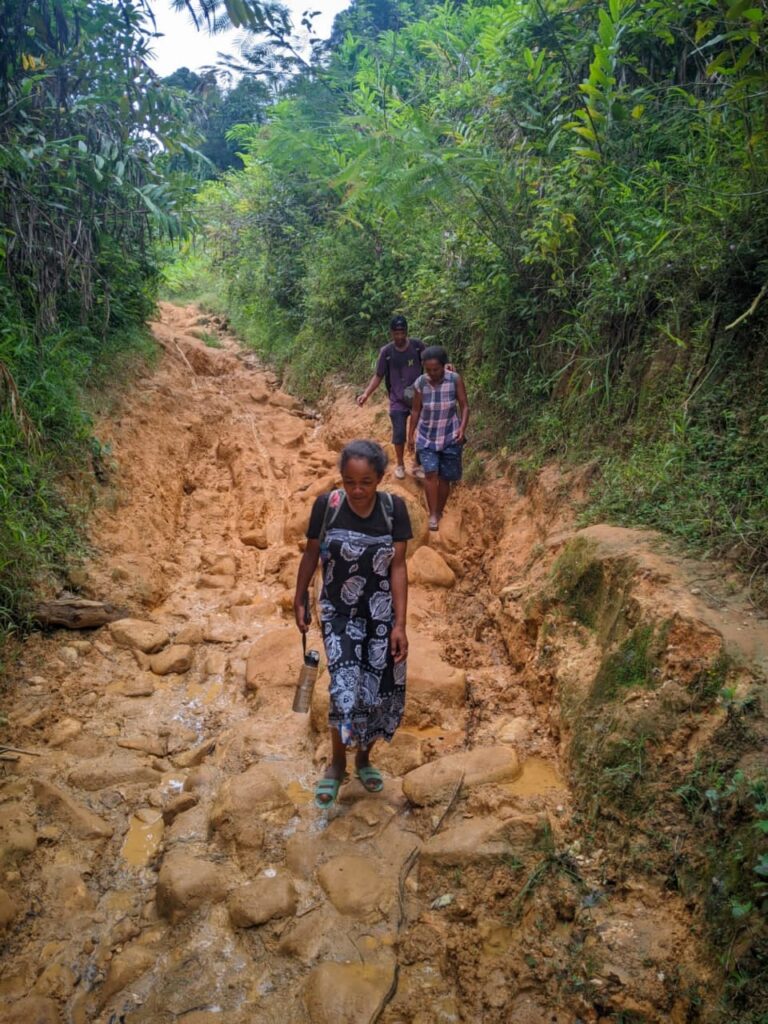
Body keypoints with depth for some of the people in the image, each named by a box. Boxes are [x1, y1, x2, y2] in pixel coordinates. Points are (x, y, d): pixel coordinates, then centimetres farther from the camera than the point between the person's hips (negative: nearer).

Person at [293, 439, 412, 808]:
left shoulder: (394, 508, -13)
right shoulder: (326, 505, -14)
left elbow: (398, 568, -9)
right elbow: (311, 555, 1)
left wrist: (399, 624, -11)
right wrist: (299, 601, 8)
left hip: (381, 615, 1)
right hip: (338, 614, -1)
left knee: (382, 692, 5)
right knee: (346, 689, -13)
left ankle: (364, 758, 34)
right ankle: (337, 762, 15)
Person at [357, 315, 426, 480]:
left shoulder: (417, 345, -7)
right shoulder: (386, 352, -8)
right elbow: (378, 376, -1)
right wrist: (366, 394, -14)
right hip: (398, 401, -1)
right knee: (399, 434, 0)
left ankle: (418, 465, 23)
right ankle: (400, 465, 23)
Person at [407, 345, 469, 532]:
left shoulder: (455, 380, -13)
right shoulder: (420, 383, -11)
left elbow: (465, 406, -8)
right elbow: (416, 411, 0)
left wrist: (462, 428, -22)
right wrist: (410, 435, 3)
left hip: (450, 437, 0)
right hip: (427, 437, 0)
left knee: (445, 477, 6)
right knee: (430, 473, -15)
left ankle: (439, 513, 22)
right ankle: (432, 516, -9)